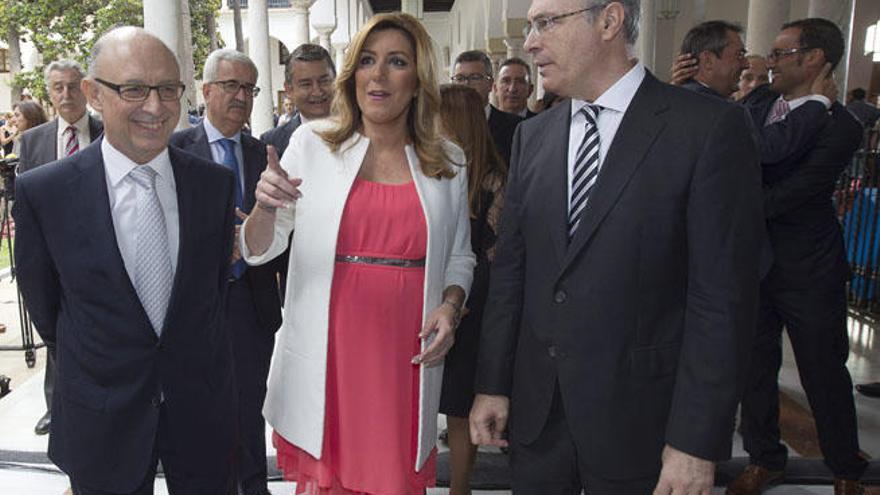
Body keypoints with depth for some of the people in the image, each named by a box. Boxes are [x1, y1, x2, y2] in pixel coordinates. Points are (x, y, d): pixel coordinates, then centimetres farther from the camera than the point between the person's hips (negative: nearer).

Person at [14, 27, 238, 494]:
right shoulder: (41, 191, -12)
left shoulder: (216, 182, -6)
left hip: (203, 405, 2)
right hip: (101, 419, -1)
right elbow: (43, 305, 1)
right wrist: (90, 360, 12)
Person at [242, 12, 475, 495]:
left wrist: (451, 306, -5)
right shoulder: (311, 143, 0)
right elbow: (257, 250, 3)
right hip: (326, 356, -1)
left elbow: (459, 257, 14)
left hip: (406, 355, 1)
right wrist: (265, 205, -18)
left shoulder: (449, 162, 5)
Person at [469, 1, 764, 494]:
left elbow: (724, 297, -14)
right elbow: (511, 268, 6)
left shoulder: (712, 128, -11)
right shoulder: (532, 135, 6)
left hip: (637, 417, -4)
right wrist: (493, 384, 4)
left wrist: (697, 442, -14)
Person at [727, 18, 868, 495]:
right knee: (754, 366, 14)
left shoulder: (838, 126, -16)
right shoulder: (757, 102, 3)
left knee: (824, 374, 10)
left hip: (808, 269, -5)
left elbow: (786, 196, -22)